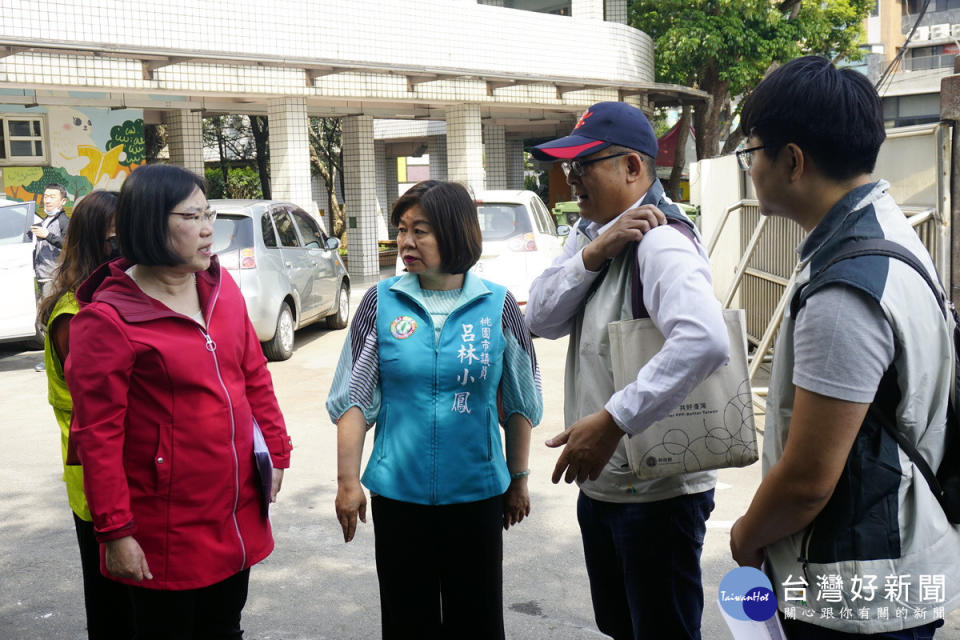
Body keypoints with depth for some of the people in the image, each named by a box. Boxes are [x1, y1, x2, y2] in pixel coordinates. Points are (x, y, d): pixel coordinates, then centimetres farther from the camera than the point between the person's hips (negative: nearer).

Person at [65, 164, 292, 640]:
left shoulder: (221, 288, 3)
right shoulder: (107, 319, -15)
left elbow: (254, 374, 11)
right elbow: (97, 433, -15)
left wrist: (276, 451, 10)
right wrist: (115, 532, -14)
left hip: (239, 516, 6)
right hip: (168, 534, -6)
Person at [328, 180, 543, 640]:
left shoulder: (497, 306, -4)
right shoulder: (382, 303, -3)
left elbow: (519, 403, 4)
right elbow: (354, 398, -2)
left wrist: (519, 479, 8)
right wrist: (348, 480, -5)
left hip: (477, 493, 0)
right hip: (398, 493, 0)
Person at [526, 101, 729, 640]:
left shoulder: (660, 242, -22)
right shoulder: (590, 233, 7)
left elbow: (705, 341, -38)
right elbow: (542, 319, -4)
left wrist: (611, 422, -37)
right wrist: (596, 251, -18)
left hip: (658, 491, -9)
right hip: (600, 482, 9)